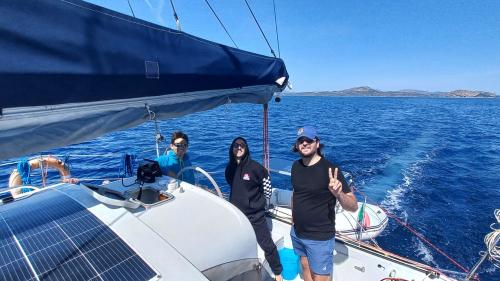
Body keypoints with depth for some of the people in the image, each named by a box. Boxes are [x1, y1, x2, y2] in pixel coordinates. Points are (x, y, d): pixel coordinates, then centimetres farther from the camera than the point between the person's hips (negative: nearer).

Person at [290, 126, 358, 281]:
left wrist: (338, 194, -40)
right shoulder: (296, 166, -3)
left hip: (320, 238, -5)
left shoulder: (330, 169, -20)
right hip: (296, 233, 6)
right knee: (305, 267, 25)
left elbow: (353, 206, -20)